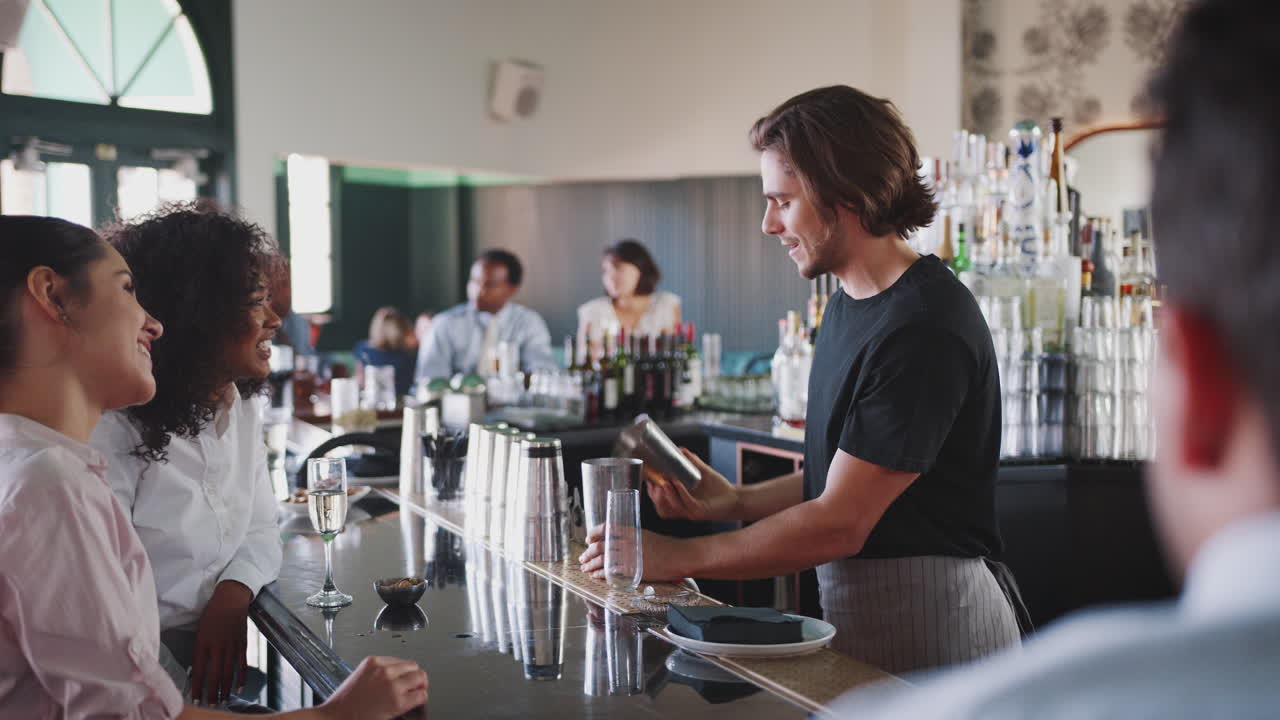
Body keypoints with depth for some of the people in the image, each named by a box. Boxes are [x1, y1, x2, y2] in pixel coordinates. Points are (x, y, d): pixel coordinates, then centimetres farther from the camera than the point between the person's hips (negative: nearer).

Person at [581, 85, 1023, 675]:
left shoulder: (925, 327, -23)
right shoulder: (849, 305, 7)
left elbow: (840, 525, -23)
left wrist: (678, 557, -17)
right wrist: (736, 502, -1)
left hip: (931, 620, -8)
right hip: (855, 611, 8)